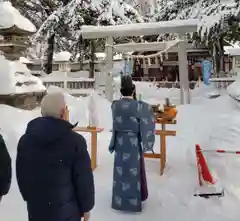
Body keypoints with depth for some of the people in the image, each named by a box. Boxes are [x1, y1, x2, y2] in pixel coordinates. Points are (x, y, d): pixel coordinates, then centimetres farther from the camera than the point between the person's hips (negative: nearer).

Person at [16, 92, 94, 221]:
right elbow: (84, 179, -14)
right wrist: (86, 206, 0)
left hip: (36, 209, 5)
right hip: (66, 210, -4)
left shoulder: (25, 140, -1)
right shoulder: (75, 141, -19)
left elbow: (21, 174, 9)